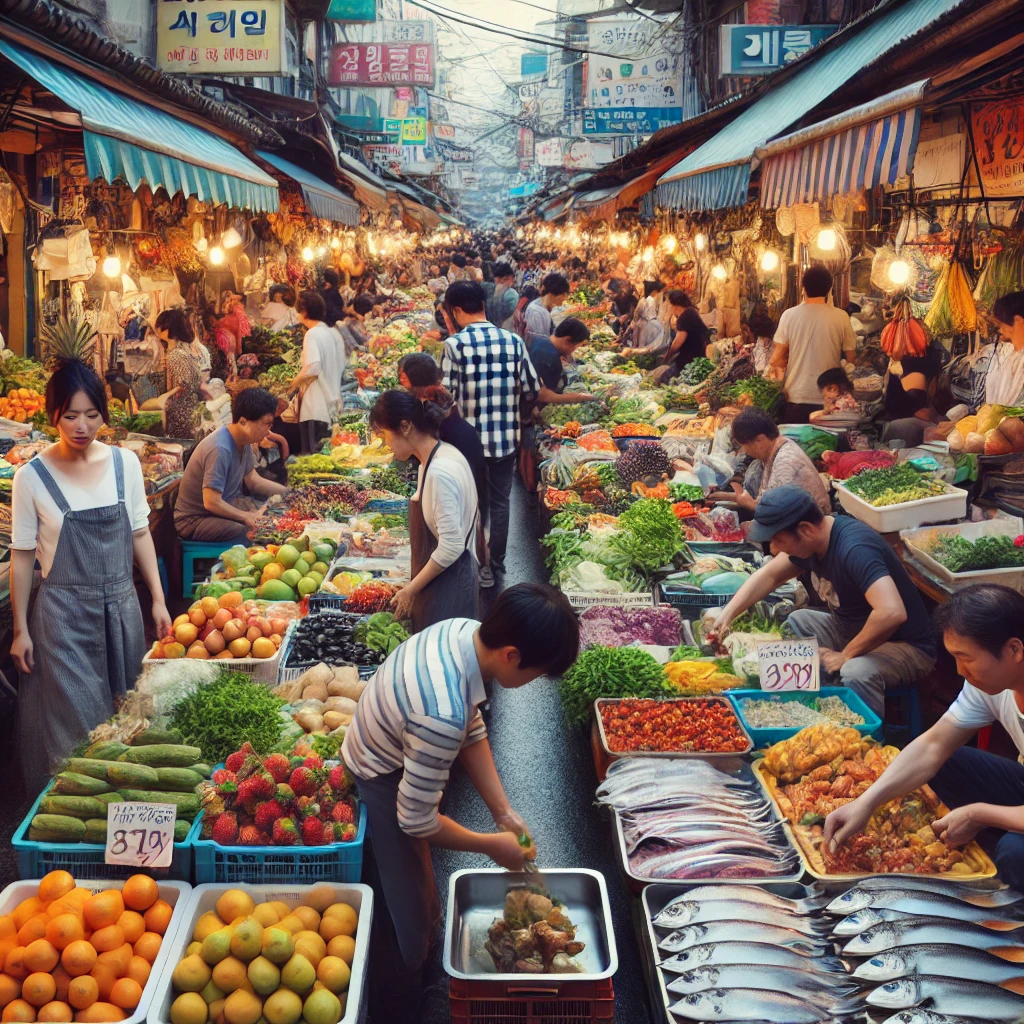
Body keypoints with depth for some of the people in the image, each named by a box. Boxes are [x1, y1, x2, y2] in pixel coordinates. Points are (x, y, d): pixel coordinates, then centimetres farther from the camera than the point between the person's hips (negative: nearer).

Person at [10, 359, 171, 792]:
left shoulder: (125, 462, -1)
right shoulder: (32, 477, -9)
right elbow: (22, 556, -3)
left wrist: (157, 599, 7)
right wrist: (20, 630, -2)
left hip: (121, 606, 3)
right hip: (64, 611, -3)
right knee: (75, 722, 2)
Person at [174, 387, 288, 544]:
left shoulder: (243, 441, -2)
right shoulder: (220, 449, -29)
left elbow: (253, 480, 11)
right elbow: (211, 503, -30)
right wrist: (247, 517, -20)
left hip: (225, 505, 9)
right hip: (196, 519, -9)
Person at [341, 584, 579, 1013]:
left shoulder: (468, 630, -19)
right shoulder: (442, 715, -44)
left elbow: (473, 729, -4)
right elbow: (416, 820, -30)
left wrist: (503, 810, -6)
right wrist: (492, 844, -16)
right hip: (384, 786, -7)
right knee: (412, 904, 11)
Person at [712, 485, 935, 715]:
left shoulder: (855, 550, -31)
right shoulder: (811, 539, -5)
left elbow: (892, 613, -43)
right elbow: (769, 575, 9)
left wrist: (845, 656, -28)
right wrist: (726, 615, -4)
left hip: (904, 645, -9)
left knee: (856, 672, -37)